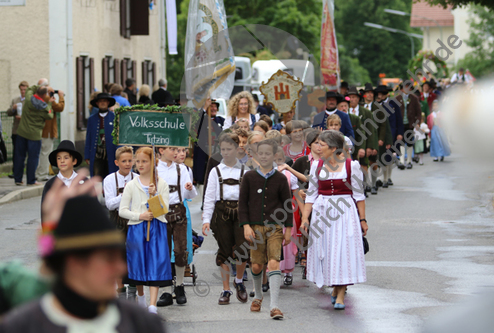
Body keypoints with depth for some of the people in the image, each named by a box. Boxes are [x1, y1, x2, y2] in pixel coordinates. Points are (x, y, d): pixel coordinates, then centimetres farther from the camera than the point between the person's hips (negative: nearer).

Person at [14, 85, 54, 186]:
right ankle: (31, 180, 4)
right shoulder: (44, 107, -16)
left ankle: (18, 179, 16)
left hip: (22, 132, 4)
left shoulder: (29, 99, -7)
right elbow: (50, 116, 2)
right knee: (33, 157, 4)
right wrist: (49, 103, 7)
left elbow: (30, 89, 14)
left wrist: (43, 87, 12)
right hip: (34, 135, -4)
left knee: (19, 156, 11)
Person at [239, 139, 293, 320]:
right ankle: (258, 296, 33)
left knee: (274, 263, -14)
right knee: (256, 265, 5)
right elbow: (242, 202, 5)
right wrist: (246, 226, -4)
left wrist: (288, 229, 5)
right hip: (255, 227, 1)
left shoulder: (280, 179, 3)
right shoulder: (249, 177, 4)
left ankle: (274, 306, -18)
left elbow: (288, 205, 8)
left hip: (275, 227, -1)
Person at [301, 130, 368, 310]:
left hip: (345, 211, -4)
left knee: (344, 251, -7)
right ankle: (335, 288, 26)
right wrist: (305, 217, 0)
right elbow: (311, 194, 8)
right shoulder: (317, 166, 6)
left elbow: (359, 194, -1)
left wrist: (362, 219, -2)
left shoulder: (351, 165, -4)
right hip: (322, 212, 4)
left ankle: (340, 295, -4)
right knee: (325, 250, 6)